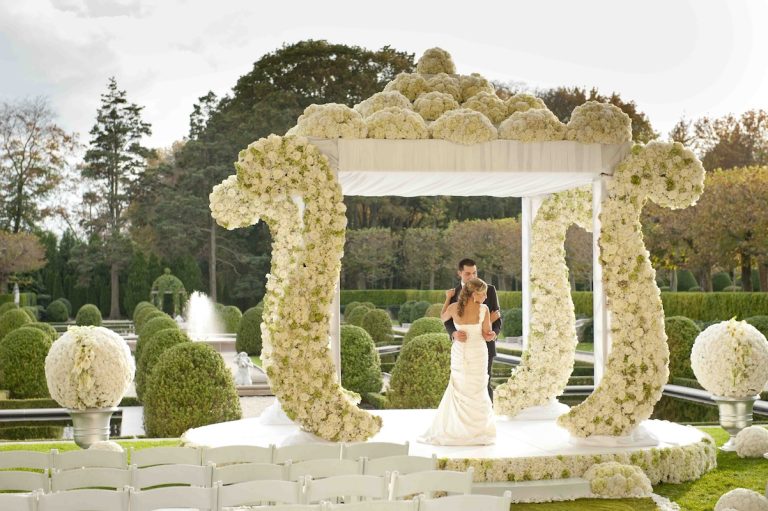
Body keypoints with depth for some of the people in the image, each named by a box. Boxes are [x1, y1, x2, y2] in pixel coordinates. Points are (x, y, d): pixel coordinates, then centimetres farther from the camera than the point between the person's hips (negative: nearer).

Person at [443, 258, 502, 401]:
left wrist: (494, 333, -26)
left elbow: (497, 316, -4)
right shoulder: (453, 294, 1)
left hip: (484, 345, -1)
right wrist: (454, 334, -30)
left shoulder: (489, 290, -2)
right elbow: (448, 321, -6)